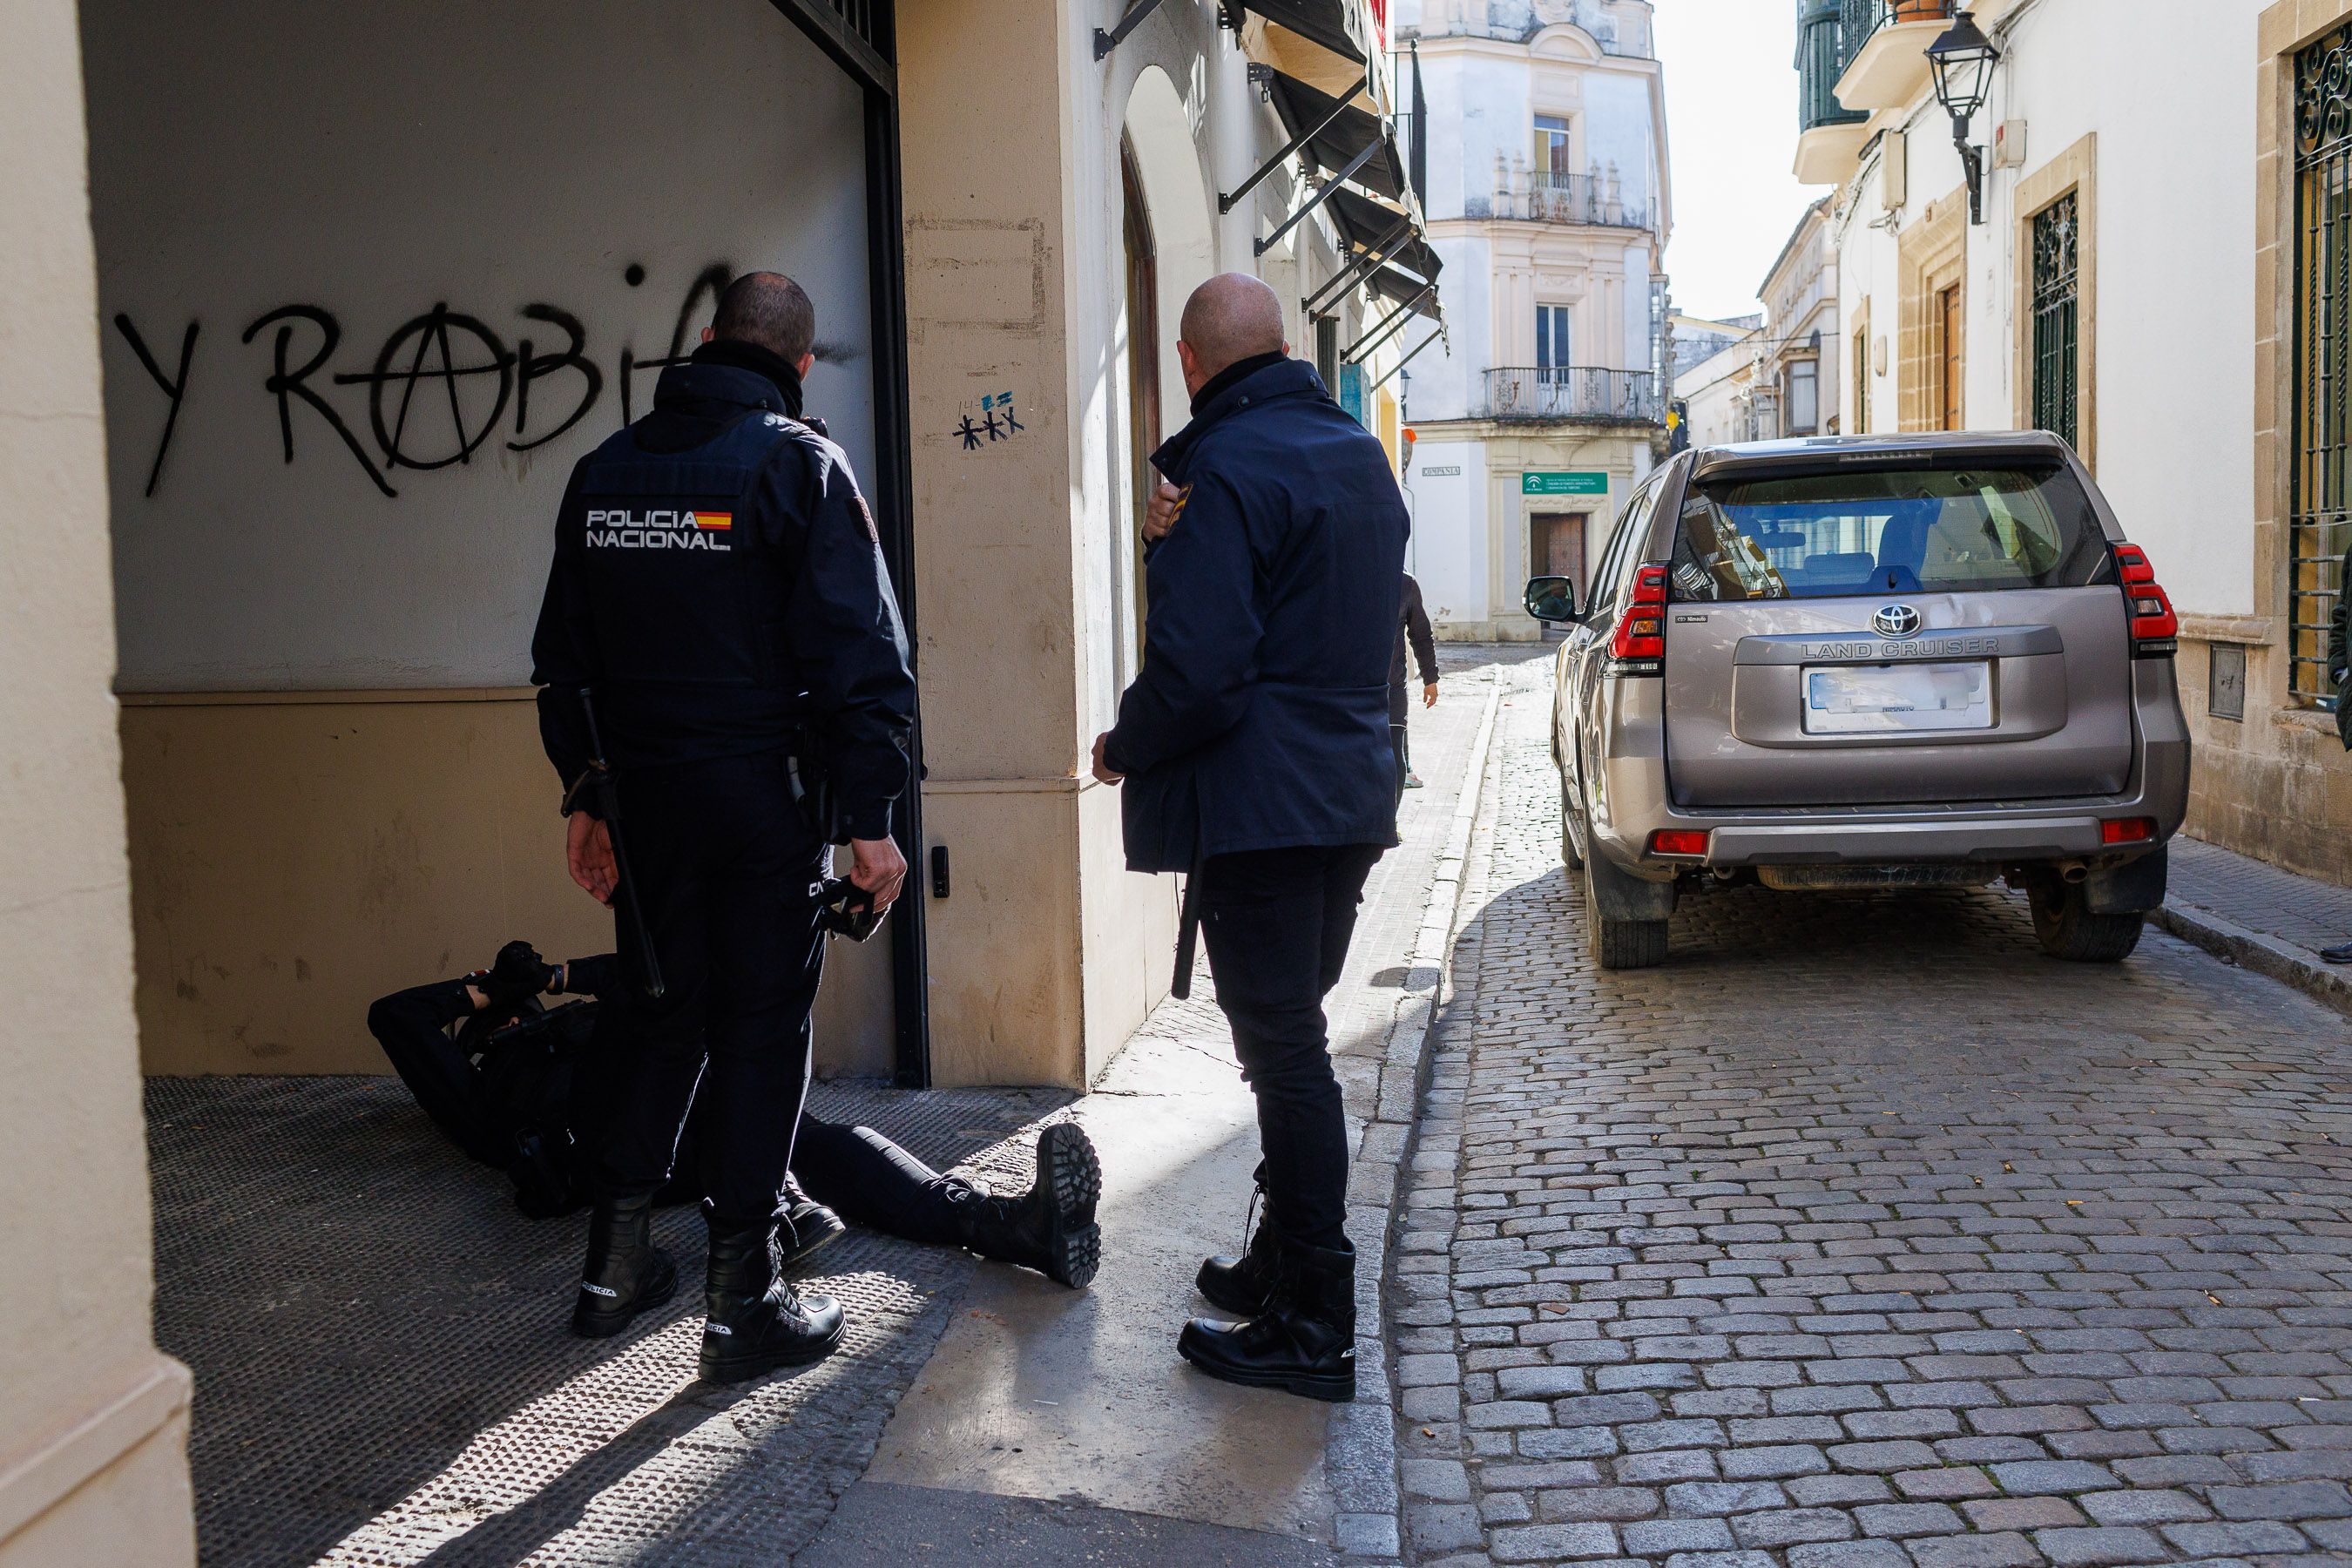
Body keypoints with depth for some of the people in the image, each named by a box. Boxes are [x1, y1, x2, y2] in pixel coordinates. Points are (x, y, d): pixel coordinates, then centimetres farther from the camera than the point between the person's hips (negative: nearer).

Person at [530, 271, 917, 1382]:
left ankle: (613, 1269, 25)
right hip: (766, 799, -5)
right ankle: (741, 1305, 9)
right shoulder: (799, 463, -7)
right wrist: (871, 815, -9)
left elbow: (562, 656, 14)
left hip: (643, 793, 5)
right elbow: (859, 651, -12)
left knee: (660, 1019, 18)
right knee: (760, 1034, 3)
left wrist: (585, 795, 21)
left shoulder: (603, 470, 10)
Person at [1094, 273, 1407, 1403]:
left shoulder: (1228, 471, -16)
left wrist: (1122, 747, -5)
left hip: (1255, 805, -9)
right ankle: (1283, 1263, 31)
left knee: (1284, 1053, -4)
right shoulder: (1359, 454, 13)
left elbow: (1195, 669, -24)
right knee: (1294, 1041, 19)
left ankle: (1312, 1328, 4)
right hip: (1349, 792, 9)